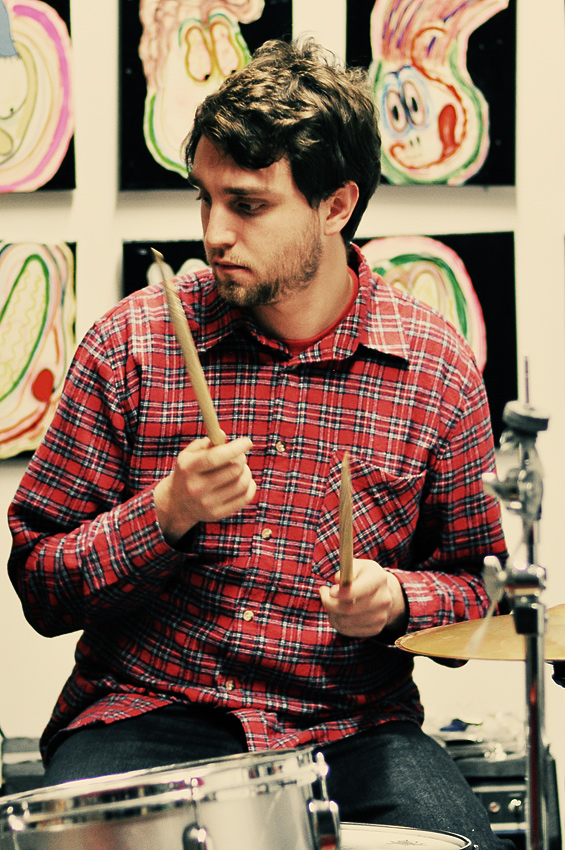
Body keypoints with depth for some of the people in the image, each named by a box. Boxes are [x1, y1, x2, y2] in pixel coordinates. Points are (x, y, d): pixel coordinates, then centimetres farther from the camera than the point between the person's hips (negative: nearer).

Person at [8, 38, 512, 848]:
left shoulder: (437, 370, 1)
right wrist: (166, 515, -16)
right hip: (149, 712, 0)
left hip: (350, 724, 1)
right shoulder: (132, 343, -1)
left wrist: (398, 598, -11)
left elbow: (477, 585, 12)